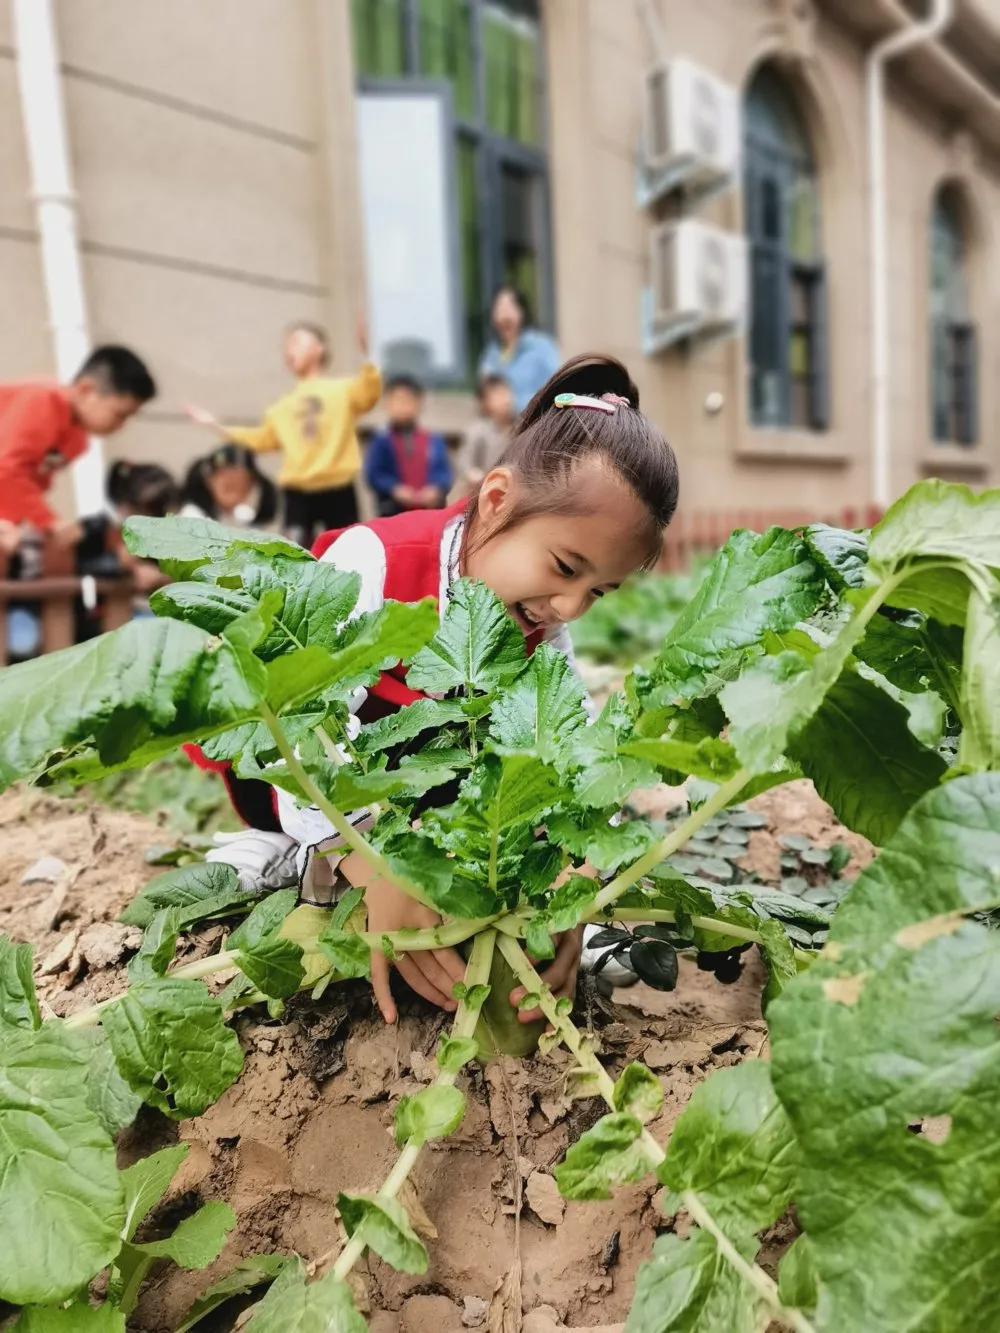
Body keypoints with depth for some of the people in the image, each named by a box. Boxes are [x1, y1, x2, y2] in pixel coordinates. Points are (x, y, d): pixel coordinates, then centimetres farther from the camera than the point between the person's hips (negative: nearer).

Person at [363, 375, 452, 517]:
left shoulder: (434, 442, 5)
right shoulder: (381, 442, 0)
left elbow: (444, 471, 4)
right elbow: (374, 474, -5)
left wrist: (436, 488, -16)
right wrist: (394, 488, -19)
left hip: (430, 509, 2)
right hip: (394, 512, -2)